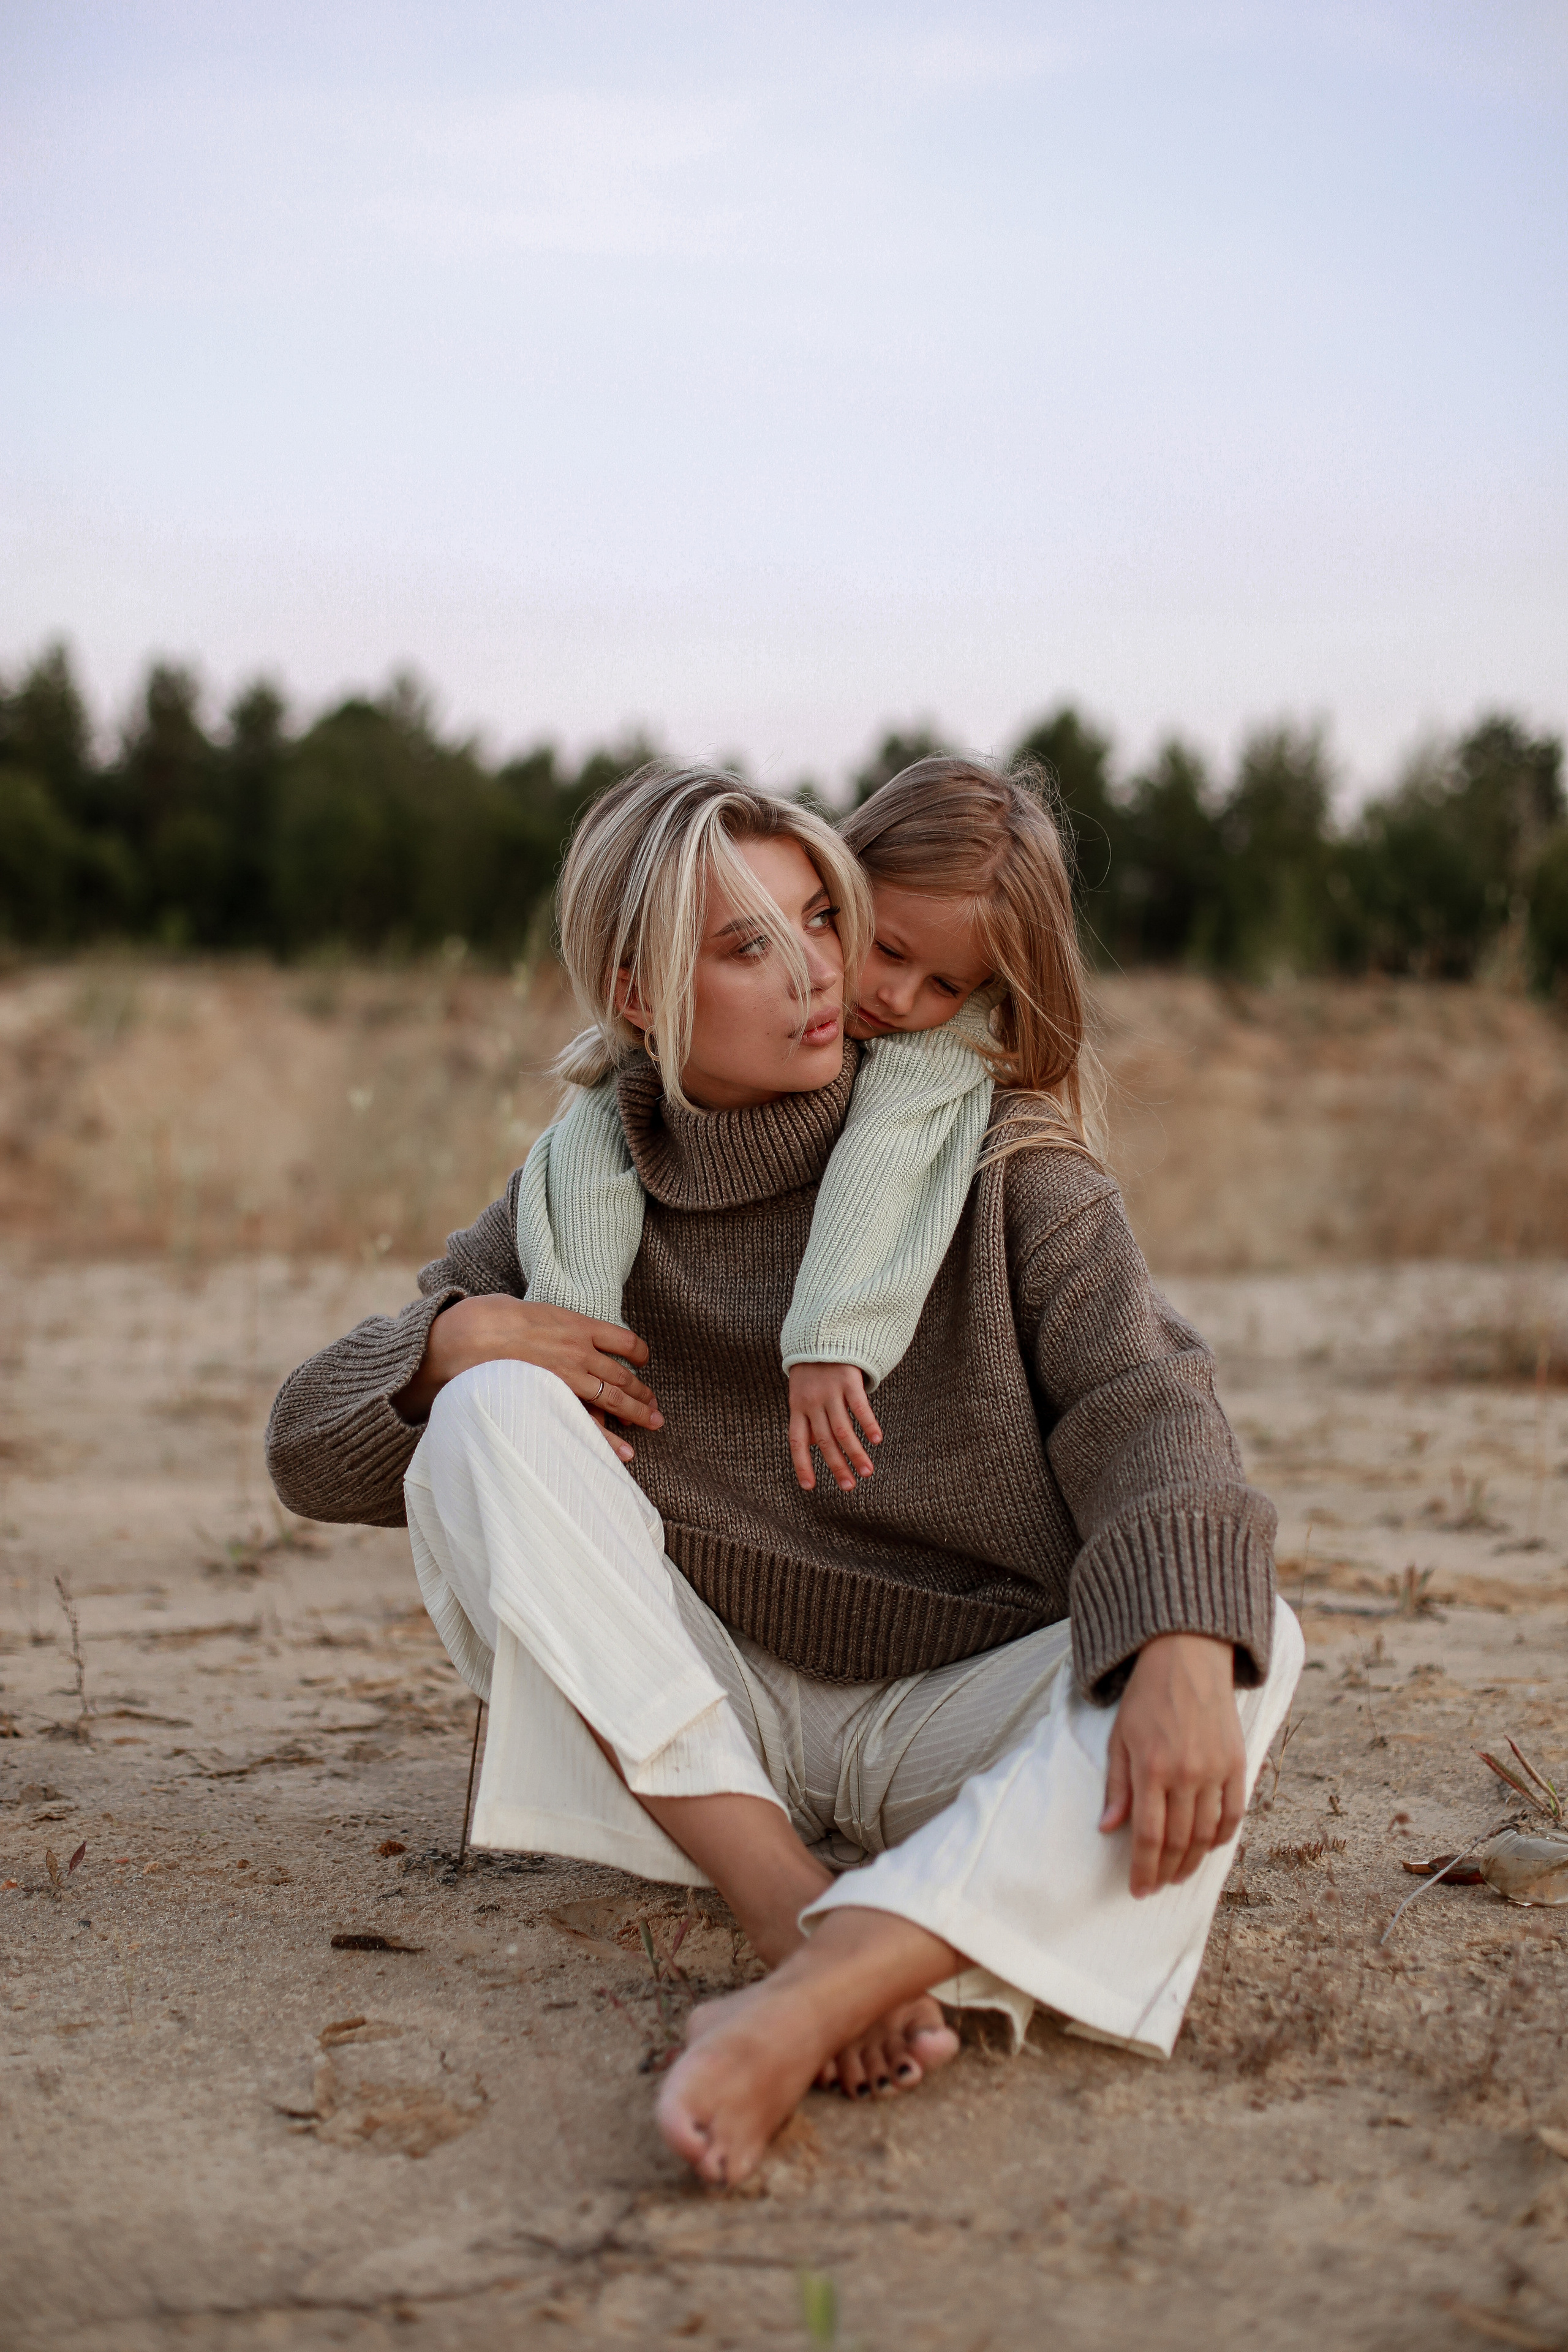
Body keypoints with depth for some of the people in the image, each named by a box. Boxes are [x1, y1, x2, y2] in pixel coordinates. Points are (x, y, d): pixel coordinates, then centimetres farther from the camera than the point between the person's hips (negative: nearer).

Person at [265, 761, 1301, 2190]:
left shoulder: (991, 1158, -3)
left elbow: (1140, 1402, -17)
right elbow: (315, 1453, 4)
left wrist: (1185, 1652, -37)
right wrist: (452, 1337, -19)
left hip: (952, 1725, -1)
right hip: (698, 1735, 1)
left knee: (1247, 1644, -29)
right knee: (495, 1414, -21)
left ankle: (801, 2008, -47)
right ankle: (799, 1910, -30)